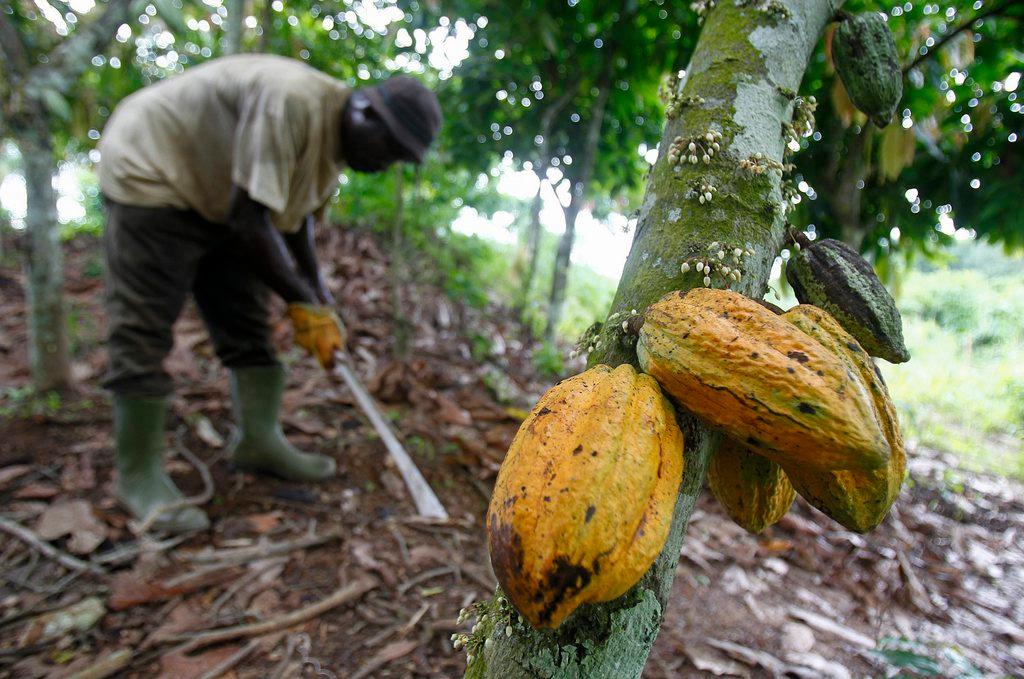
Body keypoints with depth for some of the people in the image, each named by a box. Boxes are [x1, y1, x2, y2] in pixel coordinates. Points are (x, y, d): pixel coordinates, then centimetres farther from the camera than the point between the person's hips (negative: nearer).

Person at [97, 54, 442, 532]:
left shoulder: (337, 134, -1)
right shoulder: (290, 102, -31)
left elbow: (296, 213, 8)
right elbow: (249, 220, -32)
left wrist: (319, 301, 2)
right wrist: (303, 303, -24)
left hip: (213, 196, 9)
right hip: (149, 170, -9)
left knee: (246, 321, 5)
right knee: (143, 333, -9)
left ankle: (259, 440, 15)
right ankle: (137, 476, 1)